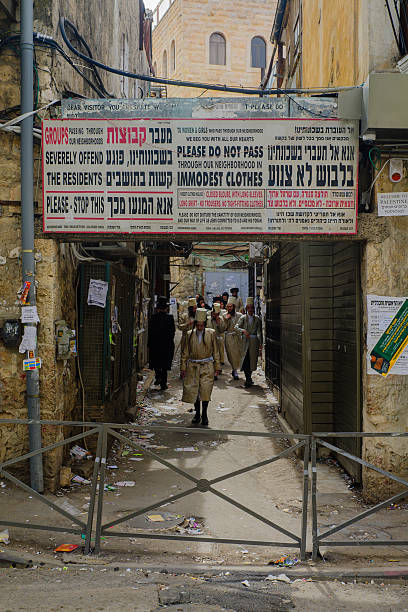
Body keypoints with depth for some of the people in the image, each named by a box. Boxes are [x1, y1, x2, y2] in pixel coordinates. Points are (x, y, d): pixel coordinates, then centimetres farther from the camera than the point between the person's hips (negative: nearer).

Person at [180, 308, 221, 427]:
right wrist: (183, 367, 5)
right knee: (193, 391, 2)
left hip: (207, 367, -2)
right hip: (193, 366, 2)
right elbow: (185, 352, 10)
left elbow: (216, 351, 6)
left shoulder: (211, 333, 2)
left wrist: (217, 367, 3)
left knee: (205, 390, -9)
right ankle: (197, 414, 17)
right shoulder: (190, 334, 5)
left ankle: (204, 414, 5)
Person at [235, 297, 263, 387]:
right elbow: (236, 327, -5)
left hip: (254, 341, 1)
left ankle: (248, 378, 19)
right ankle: (248, 379, -3)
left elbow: (259, 332, 7)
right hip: (245, 341, -1)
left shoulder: (257, 319, 6)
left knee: (252, 360, 4)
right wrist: (243, 330, -23)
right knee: (245, 360, -9)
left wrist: (260, 343, 4)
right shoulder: (243, 318, 4)